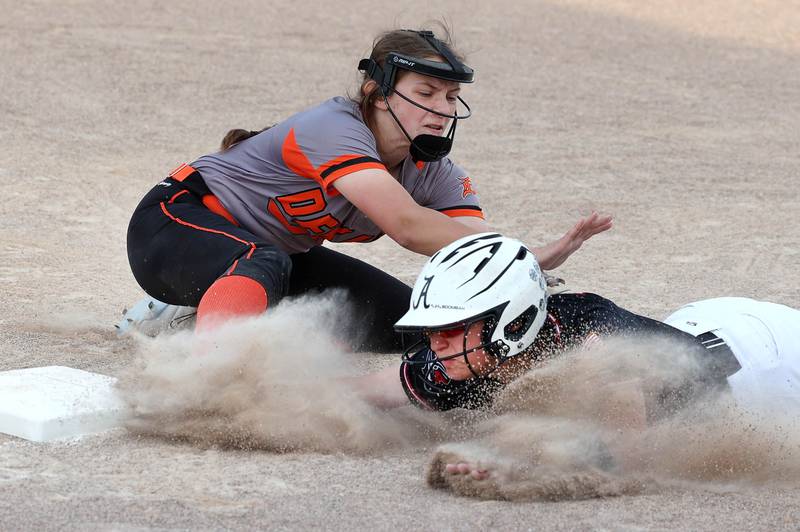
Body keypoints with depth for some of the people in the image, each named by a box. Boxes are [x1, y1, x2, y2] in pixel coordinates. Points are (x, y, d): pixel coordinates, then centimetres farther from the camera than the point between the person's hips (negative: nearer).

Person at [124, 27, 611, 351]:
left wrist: (544, 256, -43)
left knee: (413, 323, 0)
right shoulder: (334, 128, -31)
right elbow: (408, 227, -43)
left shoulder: (437, 175, -7)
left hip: (277, 254, 9)